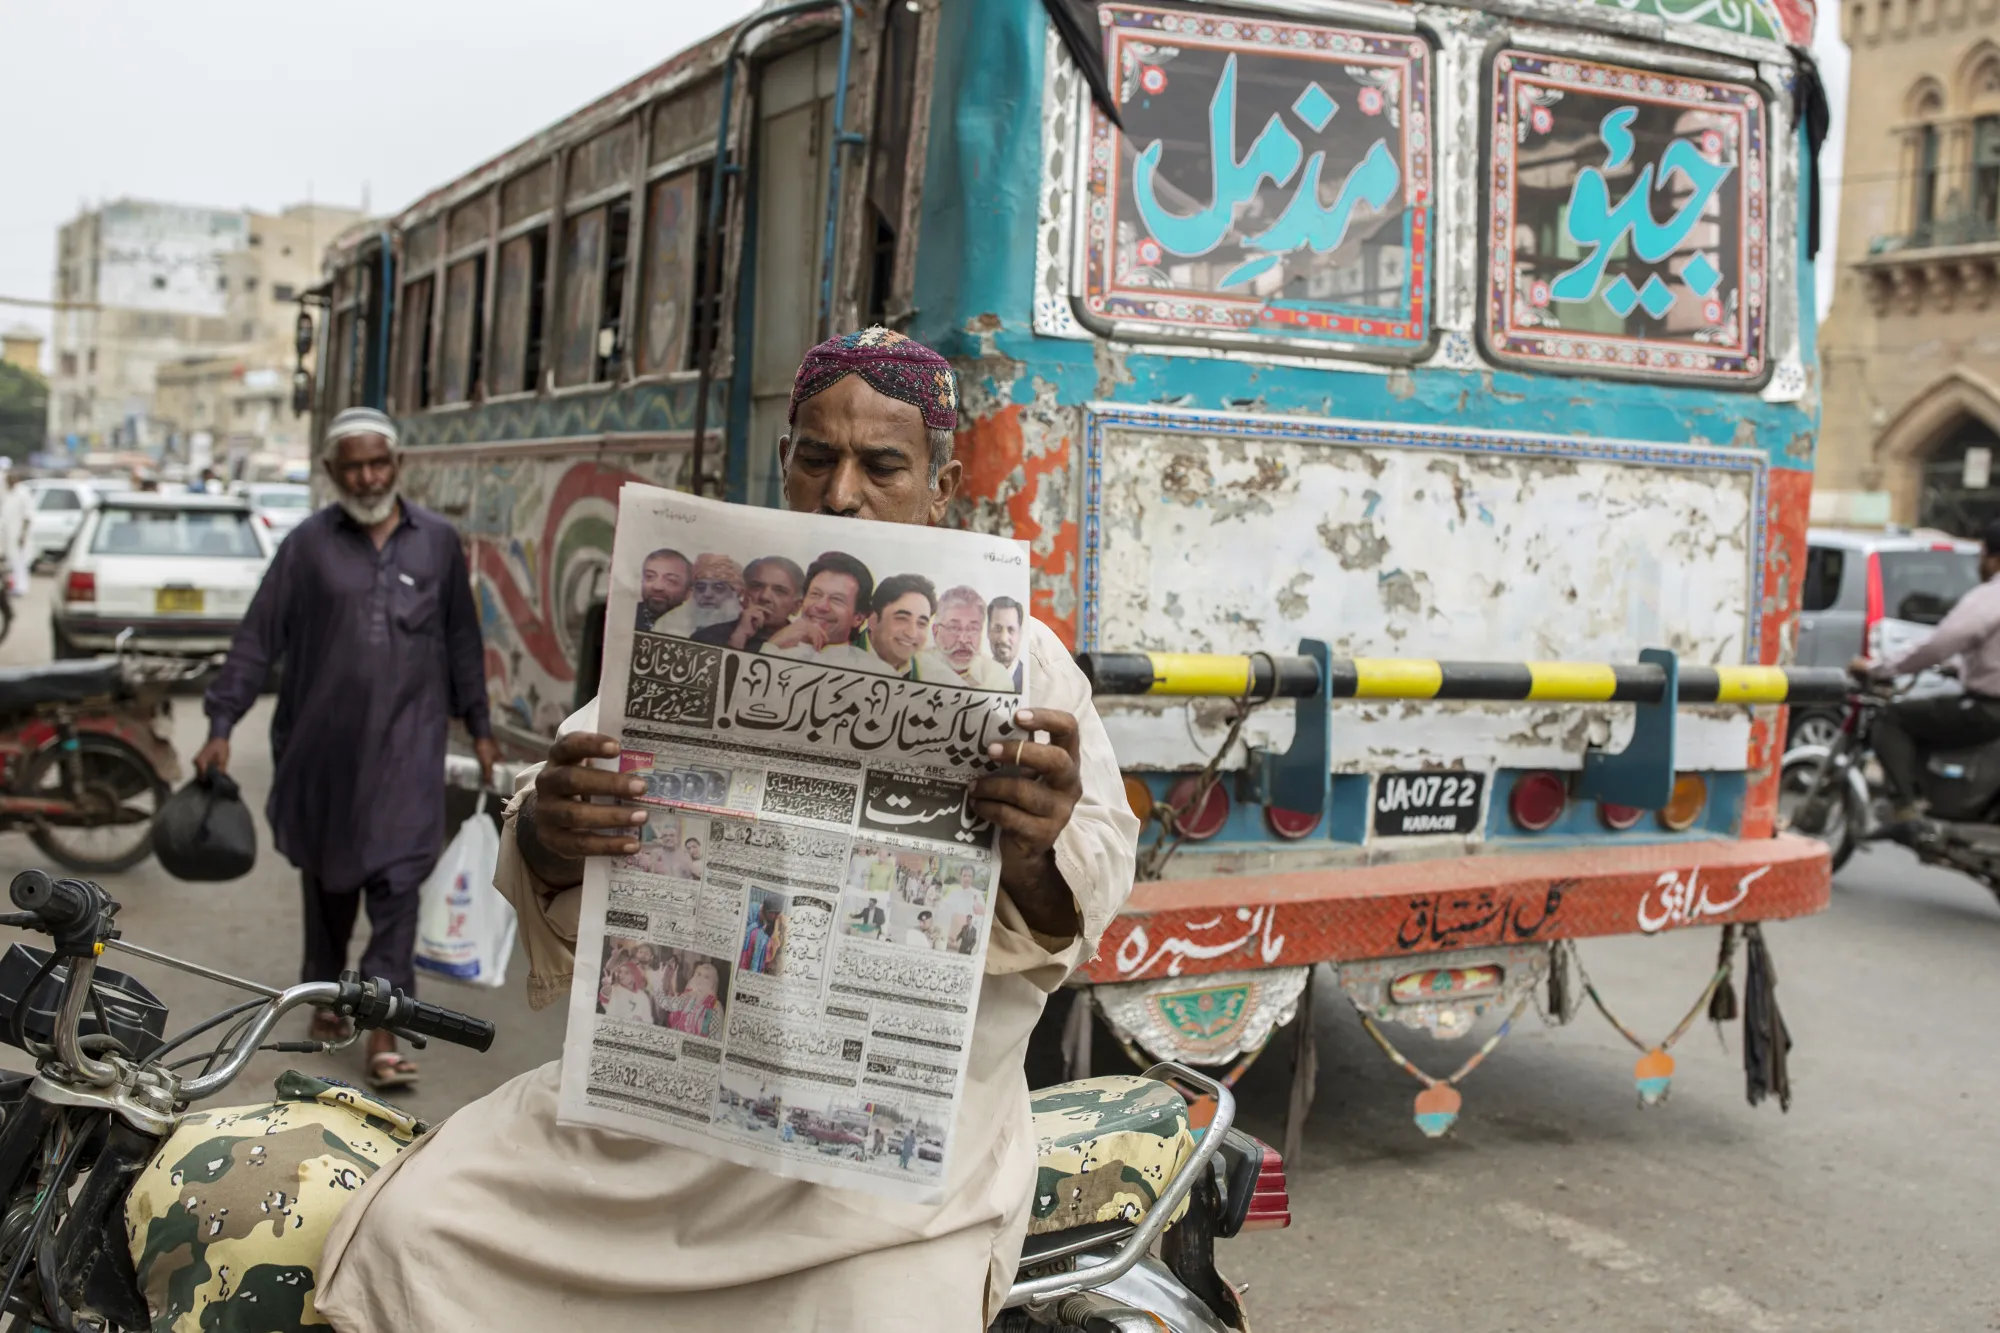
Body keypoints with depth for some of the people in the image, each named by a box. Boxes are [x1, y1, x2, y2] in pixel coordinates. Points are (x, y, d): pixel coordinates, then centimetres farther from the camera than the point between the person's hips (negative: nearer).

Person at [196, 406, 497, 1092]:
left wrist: (479, 727, 12)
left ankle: (383, 1030, -6)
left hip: (407, 743, 0)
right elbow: (257, 639, 0)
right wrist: (221, 727, -5)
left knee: (397, 880, -7)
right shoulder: (309, 544, 0)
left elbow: (462, 640, 12)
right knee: (329, 875, 14)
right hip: (323, 744, 1)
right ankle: (326, 997, 33)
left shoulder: (438, 542, 5)